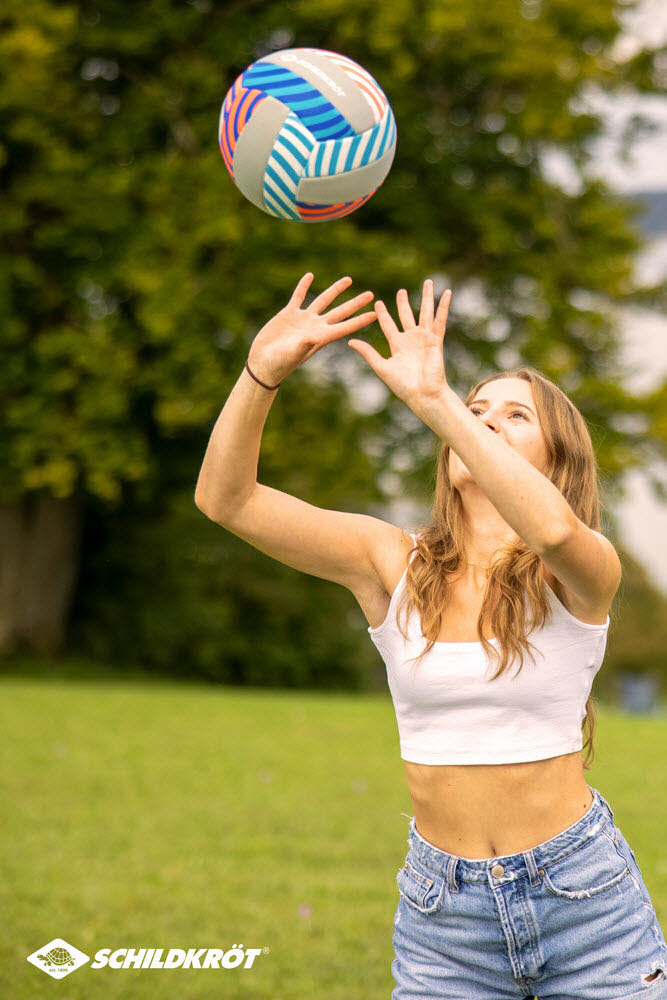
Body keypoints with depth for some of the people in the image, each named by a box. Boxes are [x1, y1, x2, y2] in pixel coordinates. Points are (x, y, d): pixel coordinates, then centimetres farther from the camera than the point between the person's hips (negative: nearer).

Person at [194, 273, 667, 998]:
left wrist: (431, 399, -34)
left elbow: (552, 528, -33)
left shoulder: (584, 572, -7)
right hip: (444, 914, 2)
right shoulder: (392, 562, -1)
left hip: (585, 895, -2)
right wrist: (262, 374, -29)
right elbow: (225, 497, -13)